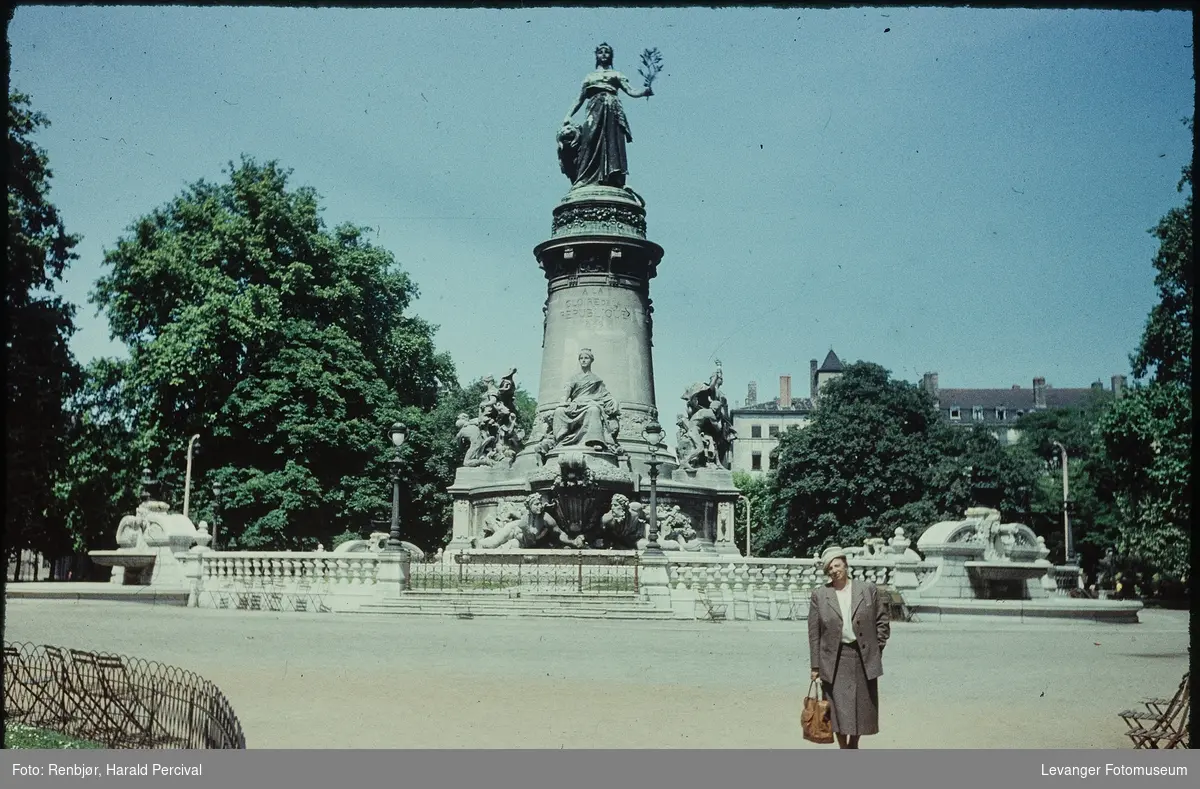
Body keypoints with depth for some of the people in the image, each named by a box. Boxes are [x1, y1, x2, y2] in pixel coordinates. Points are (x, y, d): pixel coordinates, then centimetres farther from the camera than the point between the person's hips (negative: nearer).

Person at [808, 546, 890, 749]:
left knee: (861, 706, 9)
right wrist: (815, 665, 0)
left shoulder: (868, 589, 1)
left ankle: (854, 745, 29)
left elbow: (882, 621, 7)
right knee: (838, 708, 1)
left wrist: (876, 650, 2)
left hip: (863, 659, 1)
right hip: (833, 661, -1)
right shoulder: (819, 595, 1)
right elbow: (814, 633, 2)